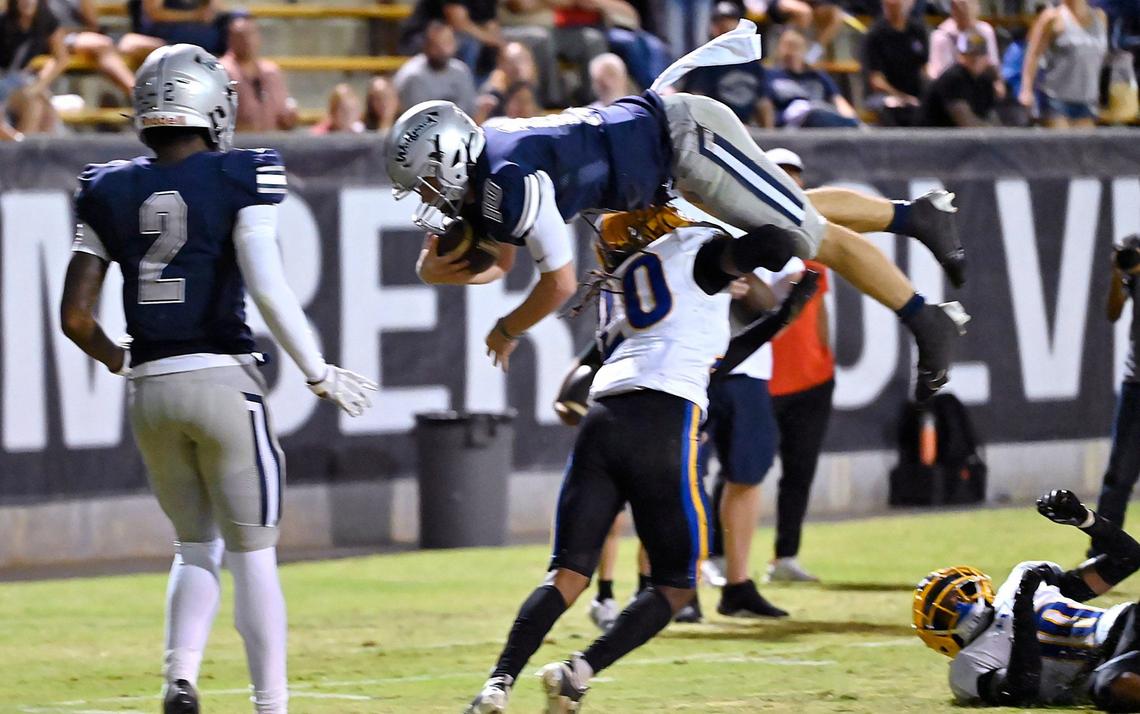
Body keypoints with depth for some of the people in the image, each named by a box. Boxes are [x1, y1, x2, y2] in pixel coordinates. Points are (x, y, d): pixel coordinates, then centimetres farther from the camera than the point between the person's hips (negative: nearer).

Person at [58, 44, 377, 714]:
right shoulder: (239, 180, -8)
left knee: (196, 546, 19)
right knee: (253, 556, 7)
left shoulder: (109, 192, 3)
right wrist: (319, 373, -6)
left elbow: (75, 315, 3)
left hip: (150, 388, 4)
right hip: (222, 378, -4)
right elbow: (269, 288, -16)